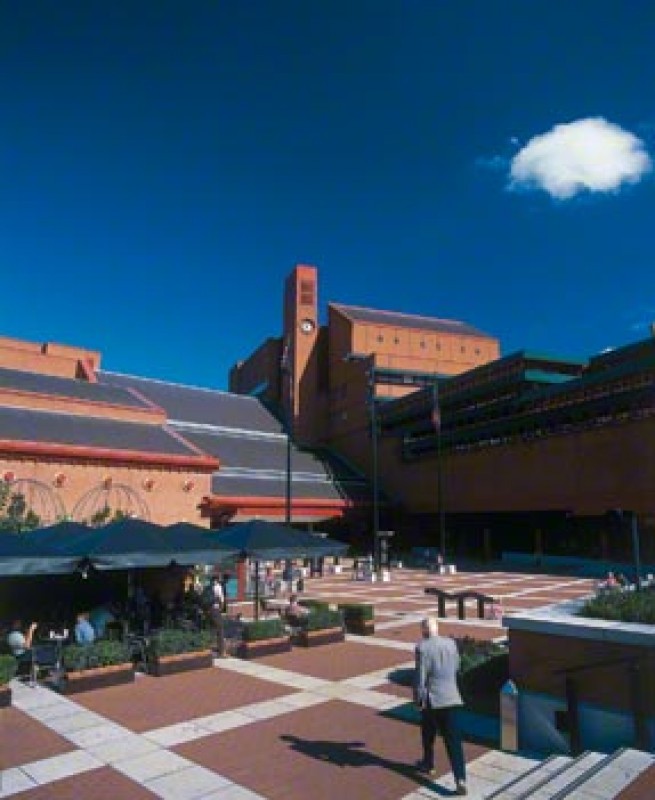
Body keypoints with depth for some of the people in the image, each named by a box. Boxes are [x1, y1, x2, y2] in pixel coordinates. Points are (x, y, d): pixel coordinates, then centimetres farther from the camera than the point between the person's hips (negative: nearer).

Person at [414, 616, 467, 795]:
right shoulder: (451, 643, 1)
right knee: (453, 740, 3)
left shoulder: (422, 648, -14)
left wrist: (418, 699, -2)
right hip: (451, 698, 3)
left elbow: (420, 676, -14)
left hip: (431, 700, -3)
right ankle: (460, 779, -6)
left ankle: (428, 764, 40)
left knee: (428, 734, 21)